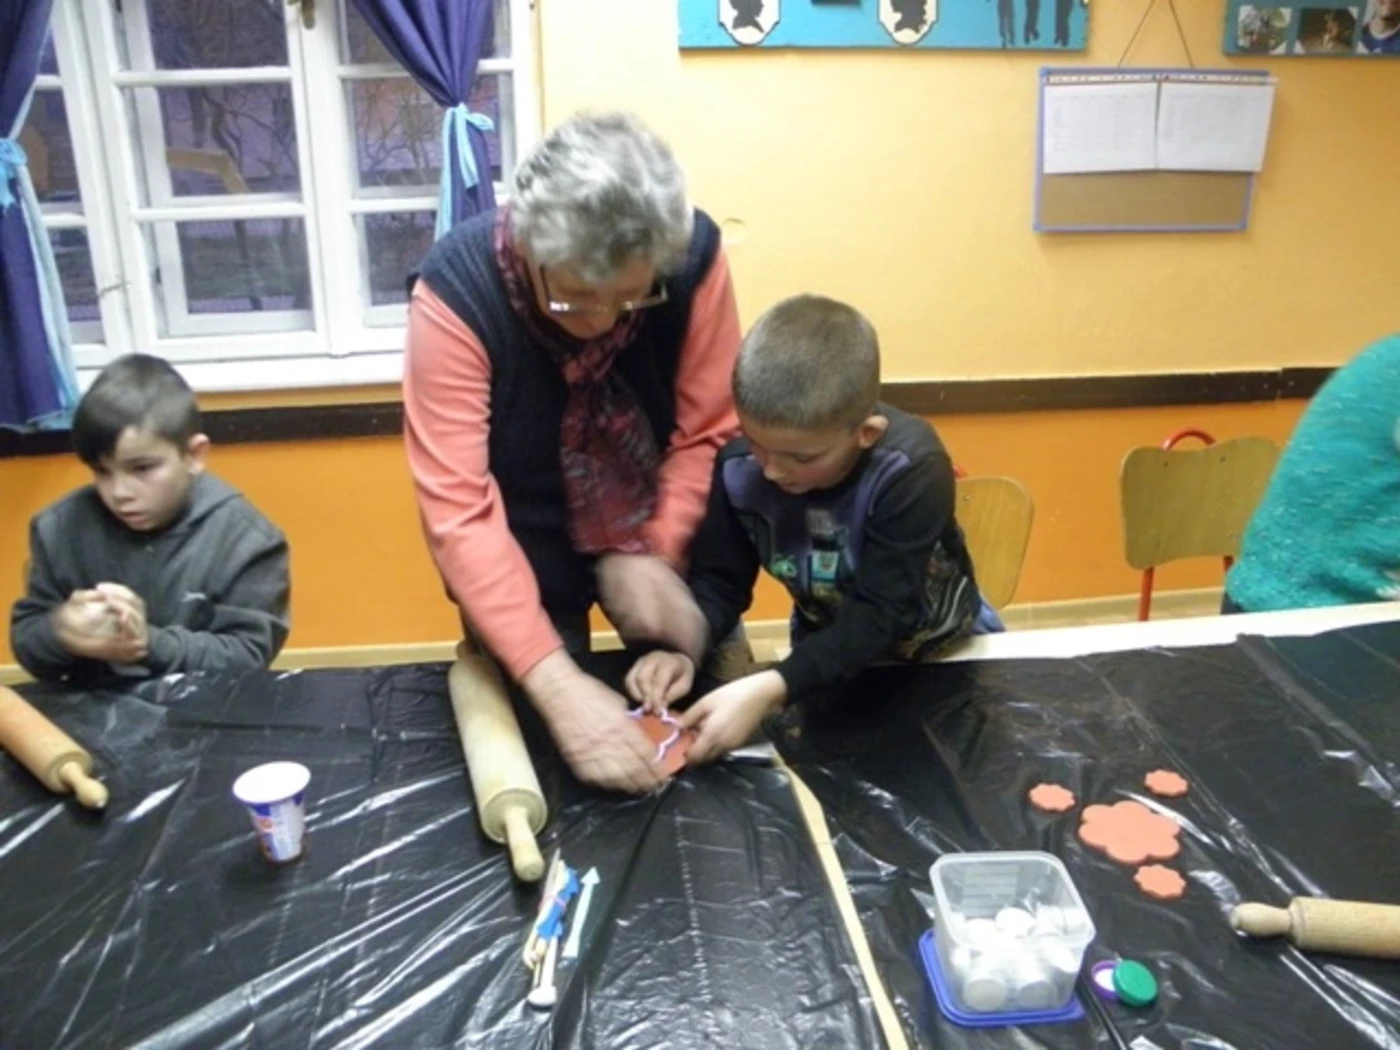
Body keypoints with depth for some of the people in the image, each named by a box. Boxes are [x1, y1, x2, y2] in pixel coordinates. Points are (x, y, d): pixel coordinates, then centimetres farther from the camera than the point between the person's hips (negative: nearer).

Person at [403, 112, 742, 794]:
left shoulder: (695, 255, -24)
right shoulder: (456, 292, -31)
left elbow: (709, 432, -14)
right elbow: (458, 510, -34)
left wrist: (652, 551, -27)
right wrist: (555, 681, -40)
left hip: (658, 530, 2)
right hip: (521, 546, -2)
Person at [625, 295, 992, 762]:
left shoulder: (912, 469, -36)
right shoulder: (739, 464, -25)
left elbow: (880, 615, -39)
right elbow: (718, 579, -14)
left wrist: (771, 690, -52)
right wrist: (683, 650, -36)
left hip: (937, 646, -2)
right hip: (829, 649, 2)